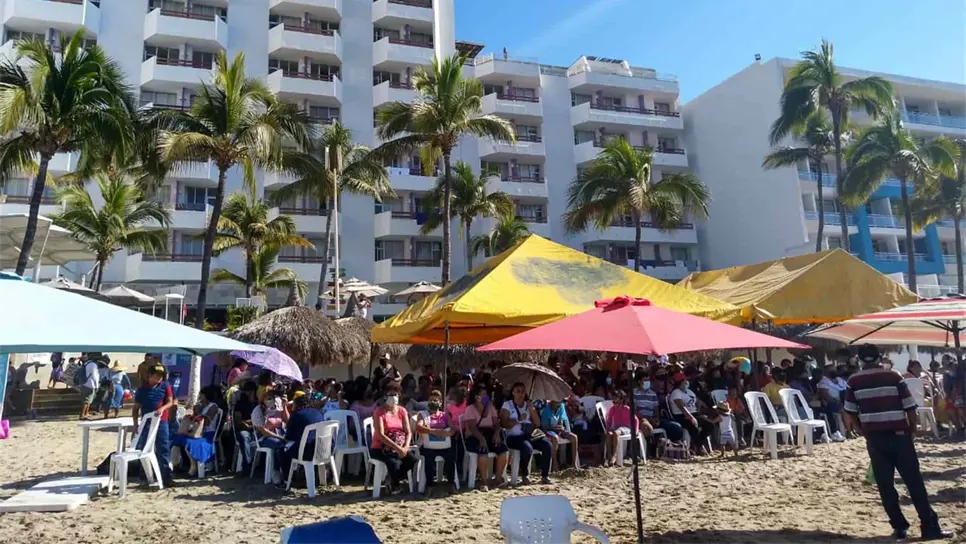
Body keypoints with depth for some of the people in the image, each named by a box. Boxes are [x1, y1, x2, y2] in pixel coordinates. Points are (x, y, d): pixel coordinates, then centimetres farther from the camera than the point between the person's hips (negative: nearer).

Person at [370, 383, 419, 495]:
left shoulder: (402, 411, 7)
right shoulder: (379, 411, -8)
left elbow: (408, 432, 3)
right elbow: (380, 435, -18)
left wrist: (405, 447, -17)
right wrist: (397, 448, -25)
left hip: (400, 447, 5)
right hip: (380, 448, -5)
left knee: (414, 459, -22)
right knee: (395, 462, -34)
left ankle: (392, 480, 1)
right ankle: (394, 484, -1)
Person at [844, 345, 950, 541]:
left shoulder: (854, 381, 0)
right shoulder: (894, 376, -3)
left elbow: (850, 412, 4)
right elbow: (910, 408, -3)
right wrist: (912, 431, 10)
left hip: (874, 438, 1)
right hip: (899, 435, -1)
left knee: (885, 484, 8)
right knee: (914, 481, 6)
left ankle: (899, 526, 12)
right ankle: (930, 527, 9)